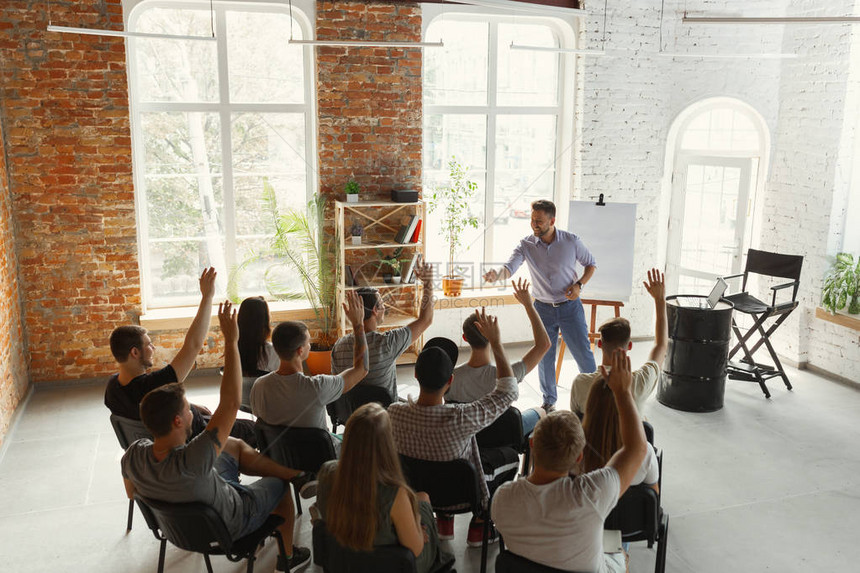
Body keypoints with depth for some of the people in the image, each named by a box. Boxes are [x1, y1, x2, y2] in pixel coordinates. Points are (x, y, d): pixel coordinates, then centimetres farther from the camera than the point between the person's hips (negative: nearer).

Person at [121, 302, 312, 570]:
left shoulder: (133, 455, -27)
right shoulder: (190, 463, -48)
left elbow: (133, 493, -4)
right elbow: (231, 402, -46)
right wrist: (231, 341, -44)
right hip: (229, 524, -6)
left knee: (235, 445, 16)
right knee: (280, 483, 20)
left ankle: (295, 472, 33)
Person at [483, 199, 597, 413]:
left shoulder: (571, 241, -8)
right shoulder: (526, 245, -8)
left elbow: (590, 264, 6)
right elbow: (510, 267, -21)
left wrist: (579, 284, -12)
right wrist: (497, 274, -44)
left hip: (570, 306, -1)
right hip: (543, 308, 1)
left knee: (583, 353, 3)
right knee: (545, 357, 9)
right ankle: (549, 401, 27)